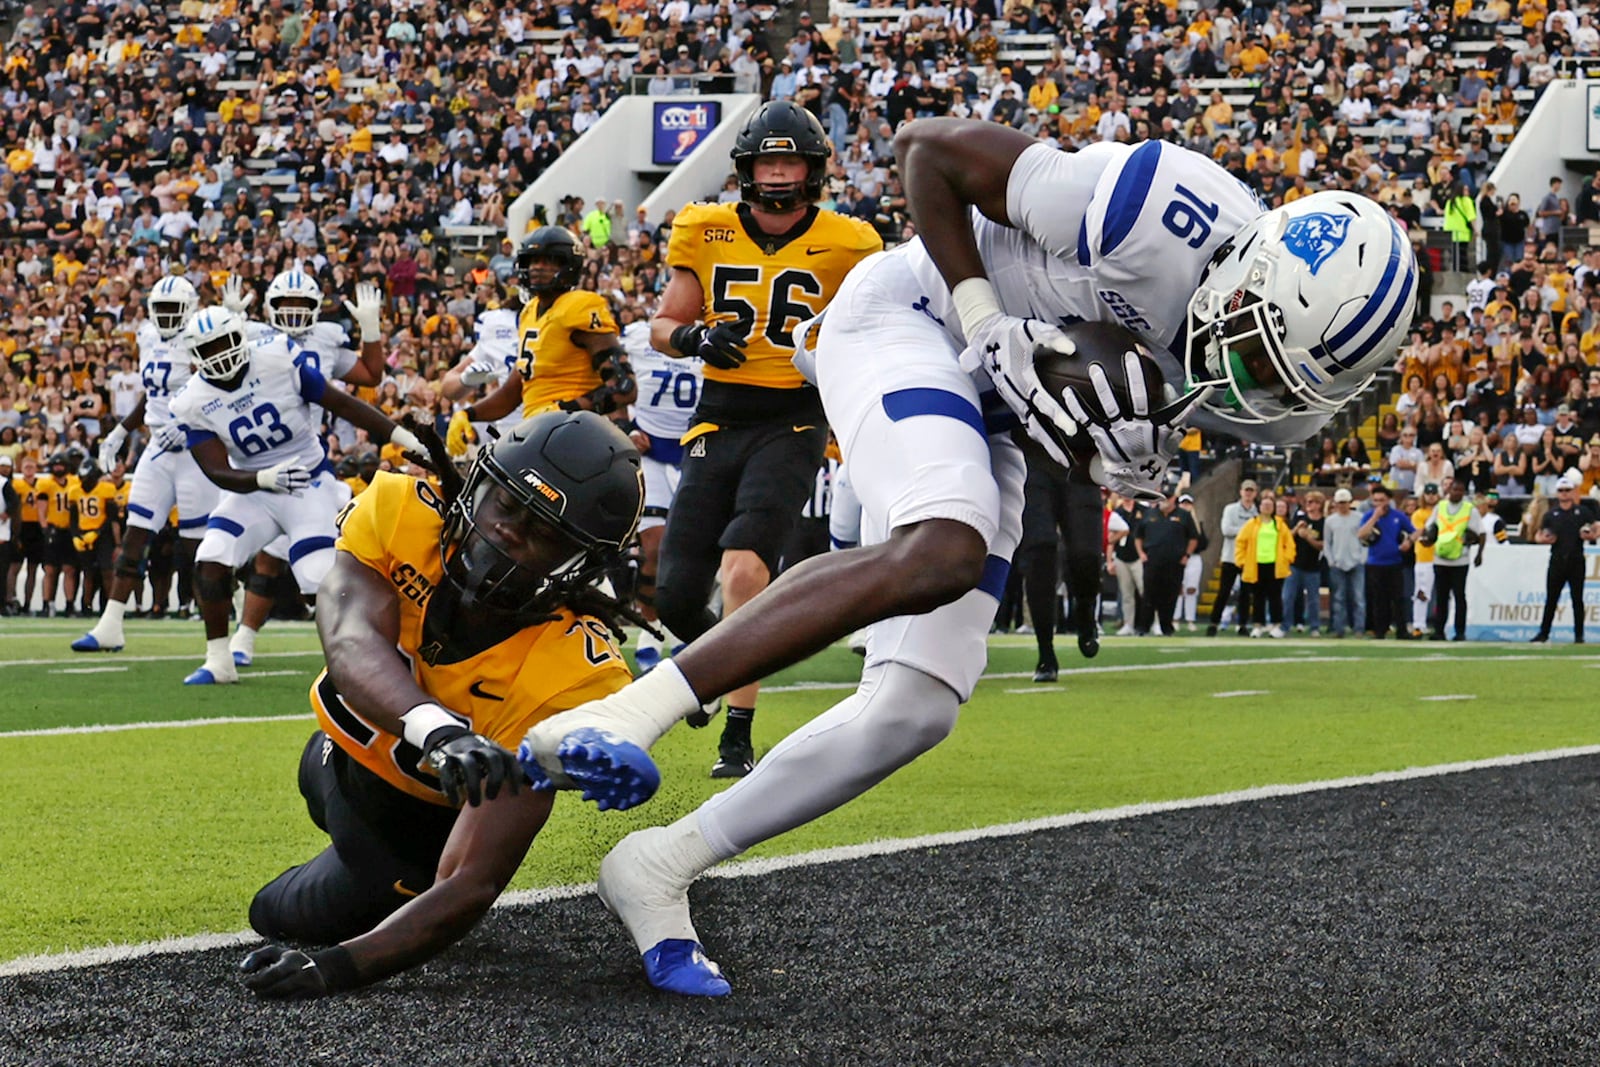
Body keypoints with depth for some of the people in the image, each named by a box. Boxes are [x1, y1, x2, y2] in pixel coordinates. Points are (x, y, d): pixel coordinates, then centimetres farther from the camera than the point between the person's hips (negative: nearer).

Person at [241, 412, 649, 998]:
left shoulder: (572, 678, -40)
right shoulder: (399, 512, -30)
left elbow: (474, 883, -43)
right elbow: (351, 642, -49)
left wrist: (335, 967, -56)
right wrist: (438, 728, -70)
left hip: (426, 815, -4)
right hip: (341, 751, 4)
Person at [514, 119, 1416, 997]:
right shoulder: (1170, 210, -31)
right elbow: (931, 145, -19)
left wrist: (1133, 453, -10)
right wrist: (986, 320, -23)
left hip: (992, 415, 7)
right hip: (911, 318, -7)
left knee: (918, 710, -2)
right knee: (942, 555, -35)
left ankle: (662, 868, 7)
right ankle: (621, 716, -35)